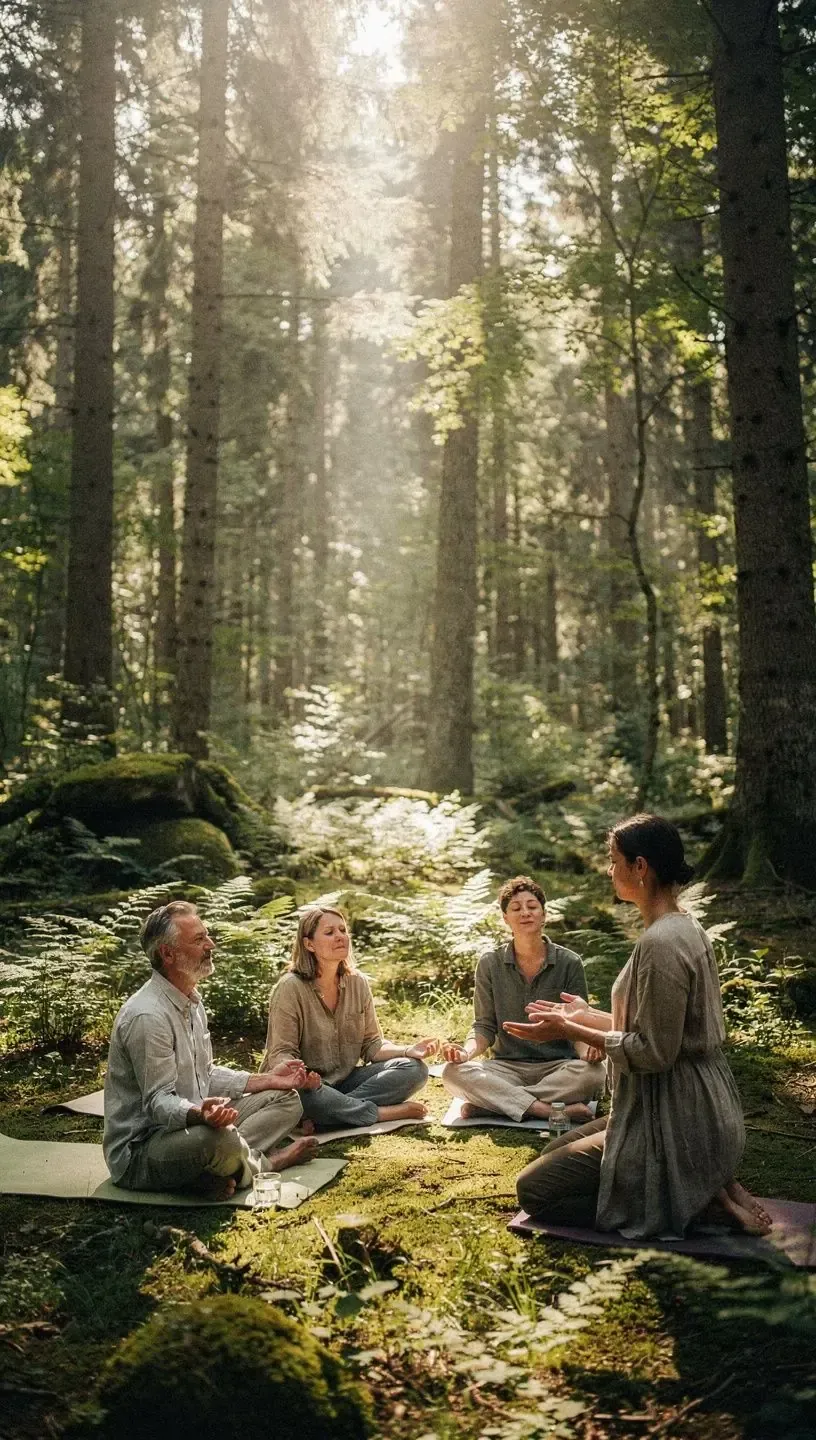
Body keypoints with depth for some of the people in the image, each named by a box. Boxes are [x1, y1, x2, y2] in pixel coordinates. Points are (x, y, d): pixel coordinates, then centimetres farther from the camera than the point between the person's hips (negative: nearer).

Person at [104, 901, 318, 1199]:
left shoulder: (190, 1000, 12)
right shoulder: (147, 1016, -23)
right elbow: (158, 1100, -24)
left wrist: (266, 1080, 11)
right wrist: (199, 1114, -44)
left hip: (187, 1125, 11)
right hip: (139, 1150, -11)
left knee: (287, 1100, 7)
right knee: (220, 1139, -41)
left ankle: (215, 1175, -14)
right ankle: (266, 1161, -6)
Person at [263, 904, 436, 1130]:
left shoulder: (358, 983, 4)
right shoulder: (290, 988, -12)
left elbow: (371, 1045, 6)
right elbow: (280, 1054, -14)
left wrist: (407, 1050, -14)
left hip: (346, 1081, 6)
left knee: (414, 1068, -13)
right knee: (299, 1092, -41)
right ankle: (386, 1113, -23)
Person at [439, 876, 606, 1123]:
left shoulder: (569, 963, 0)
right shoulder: (490, 964, 3)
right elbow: (485, 1027, 4)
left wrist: (587, 1050, -23)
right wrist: (467, 1051, -18)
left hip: (558, 1066, -1)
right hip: (508, 1067, 1)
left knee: (593, 1073, -34)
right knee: (454, 1073, -28)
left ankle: (492, 1103, -26)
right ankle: (553, 1110, -30)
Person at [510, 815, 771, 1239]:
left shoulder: (661, 944, -24)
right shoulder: (684, 927, 7)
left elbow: (654, 1053, -23)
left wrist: (570, 1031, -15)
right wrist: (585, 1017, 15)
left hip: (675, 1120, -10)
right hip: (696, 1108, 10)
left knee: (534, 1189, -2)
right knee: (555, 1152, 23)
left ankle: (701, 1200, -4)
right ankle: (705, 1185, 10)